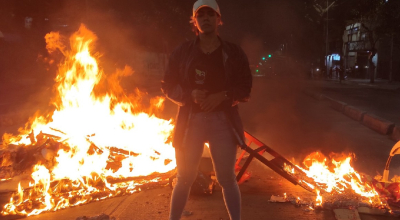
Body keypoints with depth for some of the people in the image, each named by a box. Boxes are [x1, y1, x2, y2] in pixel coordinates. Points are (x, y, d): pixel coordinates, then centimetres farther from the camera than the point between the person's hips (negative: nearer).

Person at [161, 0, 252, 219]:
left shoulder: (234, 53, 3)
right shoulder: (182, 52, 3)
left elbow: (245, 88, 4)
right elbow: (168, 86, 5)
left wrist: (222, 96, -15)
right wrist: (190, 95, -14)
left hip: (223, 120, 0)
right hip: (190, 120, 0)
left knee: (227, 178, 8)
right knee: (184, 178, 7)